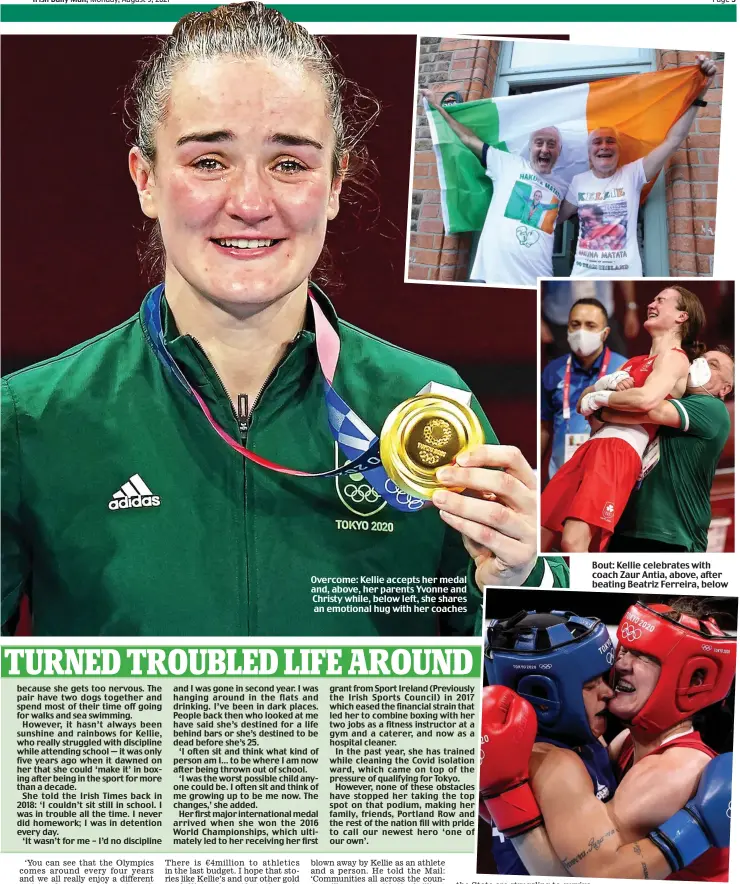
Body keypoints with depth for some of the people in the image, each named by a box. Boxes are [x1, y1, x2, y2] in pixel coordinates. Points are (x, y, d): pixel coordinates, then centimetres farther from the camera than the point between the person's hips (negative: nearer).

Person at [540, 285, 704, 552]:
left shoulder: (675, 357, 2)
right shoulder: (635, 361, 27)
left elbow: (646, 400, -19)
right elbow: (584, 400, 22)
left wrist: (599, 398, -3)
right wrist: (607, 382, 1)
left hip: (620, 452, -9)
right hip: (591, 448, 9)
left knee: (573, 542, -26)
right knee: (540, 539, 3)